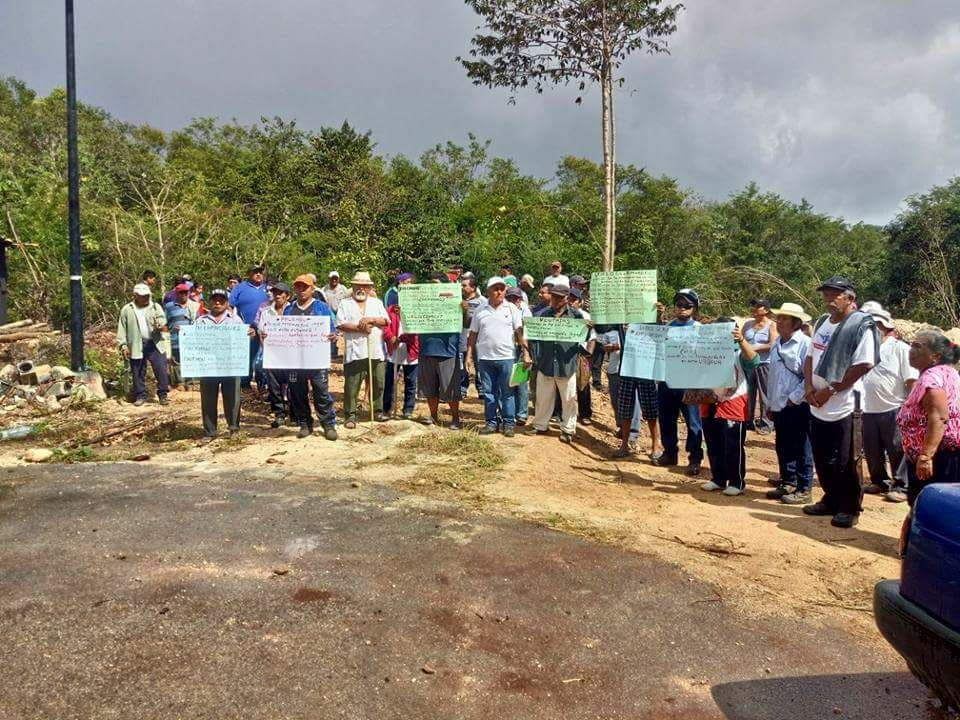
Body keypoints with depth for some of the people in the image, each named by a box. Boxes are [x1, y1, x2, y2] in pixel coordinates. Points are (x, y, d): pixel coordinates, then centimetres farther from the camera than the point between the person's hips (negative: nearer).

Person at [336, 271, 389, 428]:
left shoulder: (376, 303, 16)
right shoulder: (345, 303, 7)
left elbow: (386, 320, 5)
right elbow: (340, 324, -5)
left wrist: (371, 319, -10)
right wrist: (359, 328, -13)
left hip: (376, 351, 3)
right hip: (354, 352, -2)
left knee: (378, 383, 8)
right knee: (351, 385, -1)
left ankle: (378, 410, 23)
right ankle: (350, 415, 8)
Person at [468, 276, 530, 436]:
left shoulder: (511, 309, 2)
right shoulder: (480, 310, 6)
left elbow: (520, 332, -1)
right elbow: (473, 334, 9)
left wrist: (526, 353, -9)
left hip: (506, 357, -2)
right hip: (485, 358, 2)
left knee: (507, 392, 4)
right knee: (488, 392, 9)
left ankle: (509, 423, 13)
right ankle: (491, 422, 19)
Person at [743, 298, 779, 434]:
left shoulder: (772, 325, -3)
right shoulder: (748, 324, 12)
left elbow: (773, 345, -13)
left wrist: (754, 348, -12)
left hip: (765, 364, -5)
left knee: (764, 395, 0)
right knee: (748, 394, 11)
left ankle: (766, 423, 7)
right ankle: (749, 420, 22)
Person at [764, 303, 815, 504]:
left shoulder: (805, 344, -12)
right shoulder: (777, 344, 12)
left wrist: (794, 398, -14)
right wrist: (770, 403, 17)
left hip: (798, 407, -8)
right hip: (779, 406, 8)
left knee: (801, 450, 1)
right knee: (782, 448, 15)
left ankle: (803, 490, 9)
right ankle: (788, 484, 28)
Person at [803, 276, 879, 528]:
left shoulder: (862, 325, -12)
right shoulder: (822, 322, 11)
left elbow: (862, 366, -18)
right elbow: (810, 357, 14)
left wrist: (830, 391, -15)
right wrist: (809, 387, -1)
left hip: (842, 407, -7)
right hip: (817, 406, 7)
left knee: (842, 463, 3)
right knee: (822, 460, 17)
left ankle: (850, 508, 20)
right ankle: (831, 501, 33)